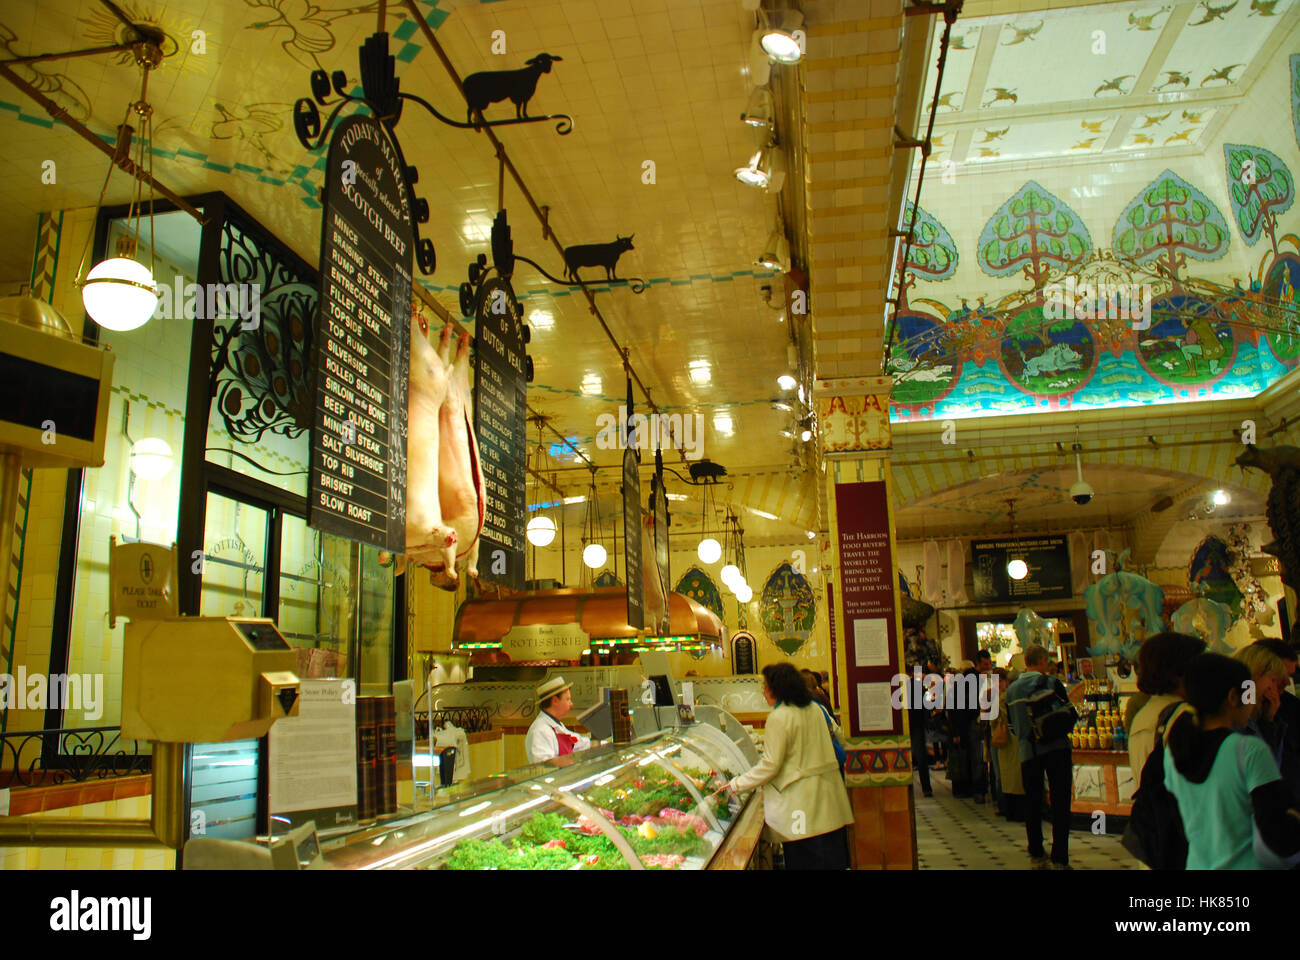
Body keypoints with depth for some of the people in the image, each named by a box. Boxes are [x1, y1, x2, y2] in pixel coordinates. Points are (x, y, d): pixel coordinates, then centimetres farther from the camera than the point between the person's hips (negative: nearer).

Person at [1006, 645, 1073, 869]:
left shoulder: (1011, 690, 5)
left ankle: (1037, 855, 21)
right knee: (1060, 802, 2)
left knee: (1032, 803, 13)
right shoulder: (1051, 683, -7)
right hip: (1057, 748, -3)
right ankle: (1059, 859, 1)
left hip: (1028, 752, 3)